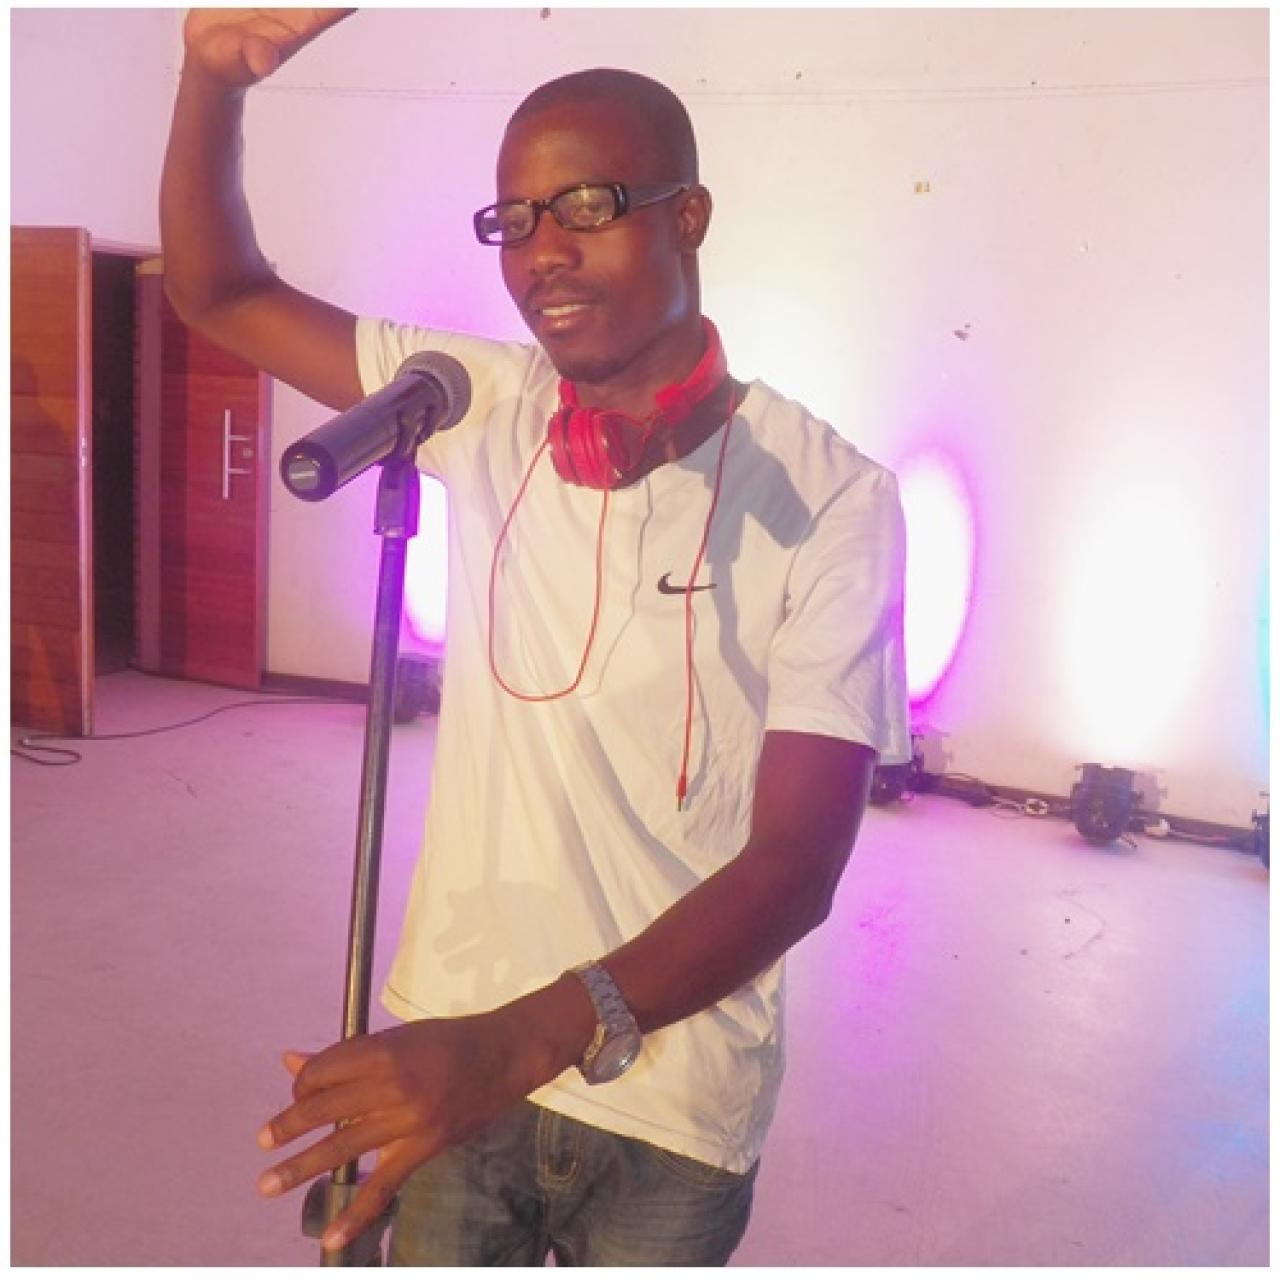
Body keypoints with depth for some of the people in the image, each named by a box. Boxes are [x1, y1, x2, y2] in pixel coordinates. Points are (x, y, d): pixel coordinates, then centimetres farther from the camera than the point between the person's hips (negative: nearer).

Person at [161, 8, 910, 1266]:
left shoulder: (826, 499, -16)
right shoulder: (483, 408, -3)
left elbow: (796, 864, -20)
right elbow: (219, 291, 4)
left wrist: (527, 1040, -33)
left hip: (669, 1114, -3)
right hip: (448, 1056, 3)